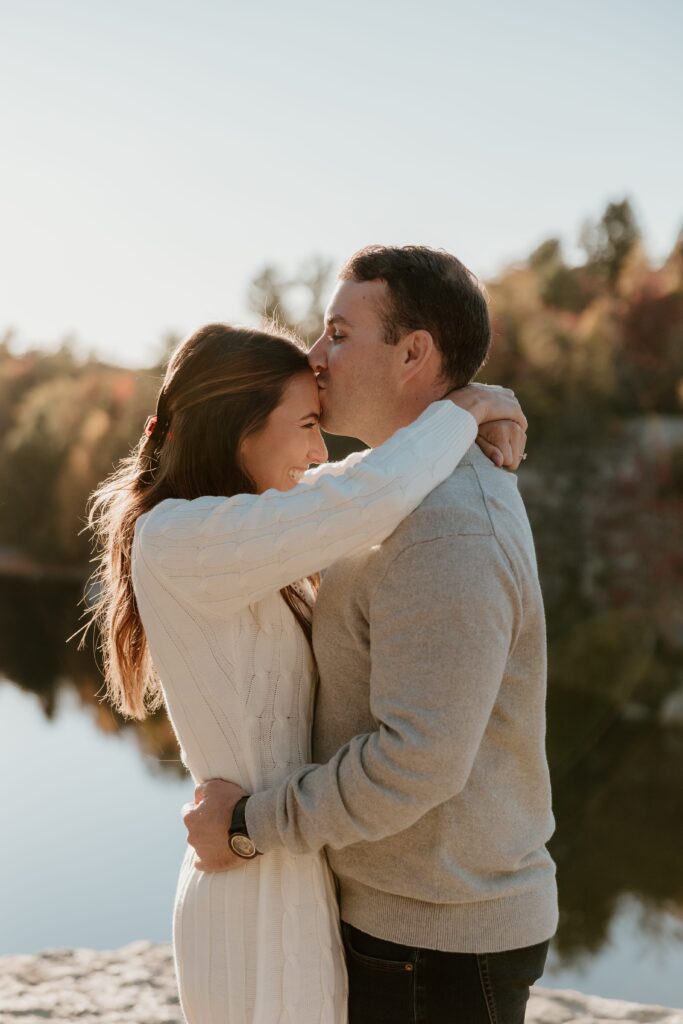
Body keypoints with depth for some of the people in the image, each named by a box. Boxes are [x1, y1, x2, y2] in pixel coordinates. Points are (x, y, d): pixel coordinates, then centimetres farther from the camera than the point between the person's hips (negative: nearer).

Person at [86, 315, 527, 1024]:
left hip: (289, 875, 9)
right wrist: (460, 411, -15)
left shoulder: (228, 535, 7)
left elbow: (339, 484, 19)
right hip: (259, 897, -9)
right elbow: (366, 501, -32)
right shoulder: (176, 539, -22)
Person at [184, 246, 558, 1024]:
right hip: (403, 909, 10)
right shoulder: (448, 496, 7)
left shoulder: (447, 535, -28)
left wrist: (250, 824, -18)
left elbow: (419, 759, -32)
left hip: (436, 945, -10)